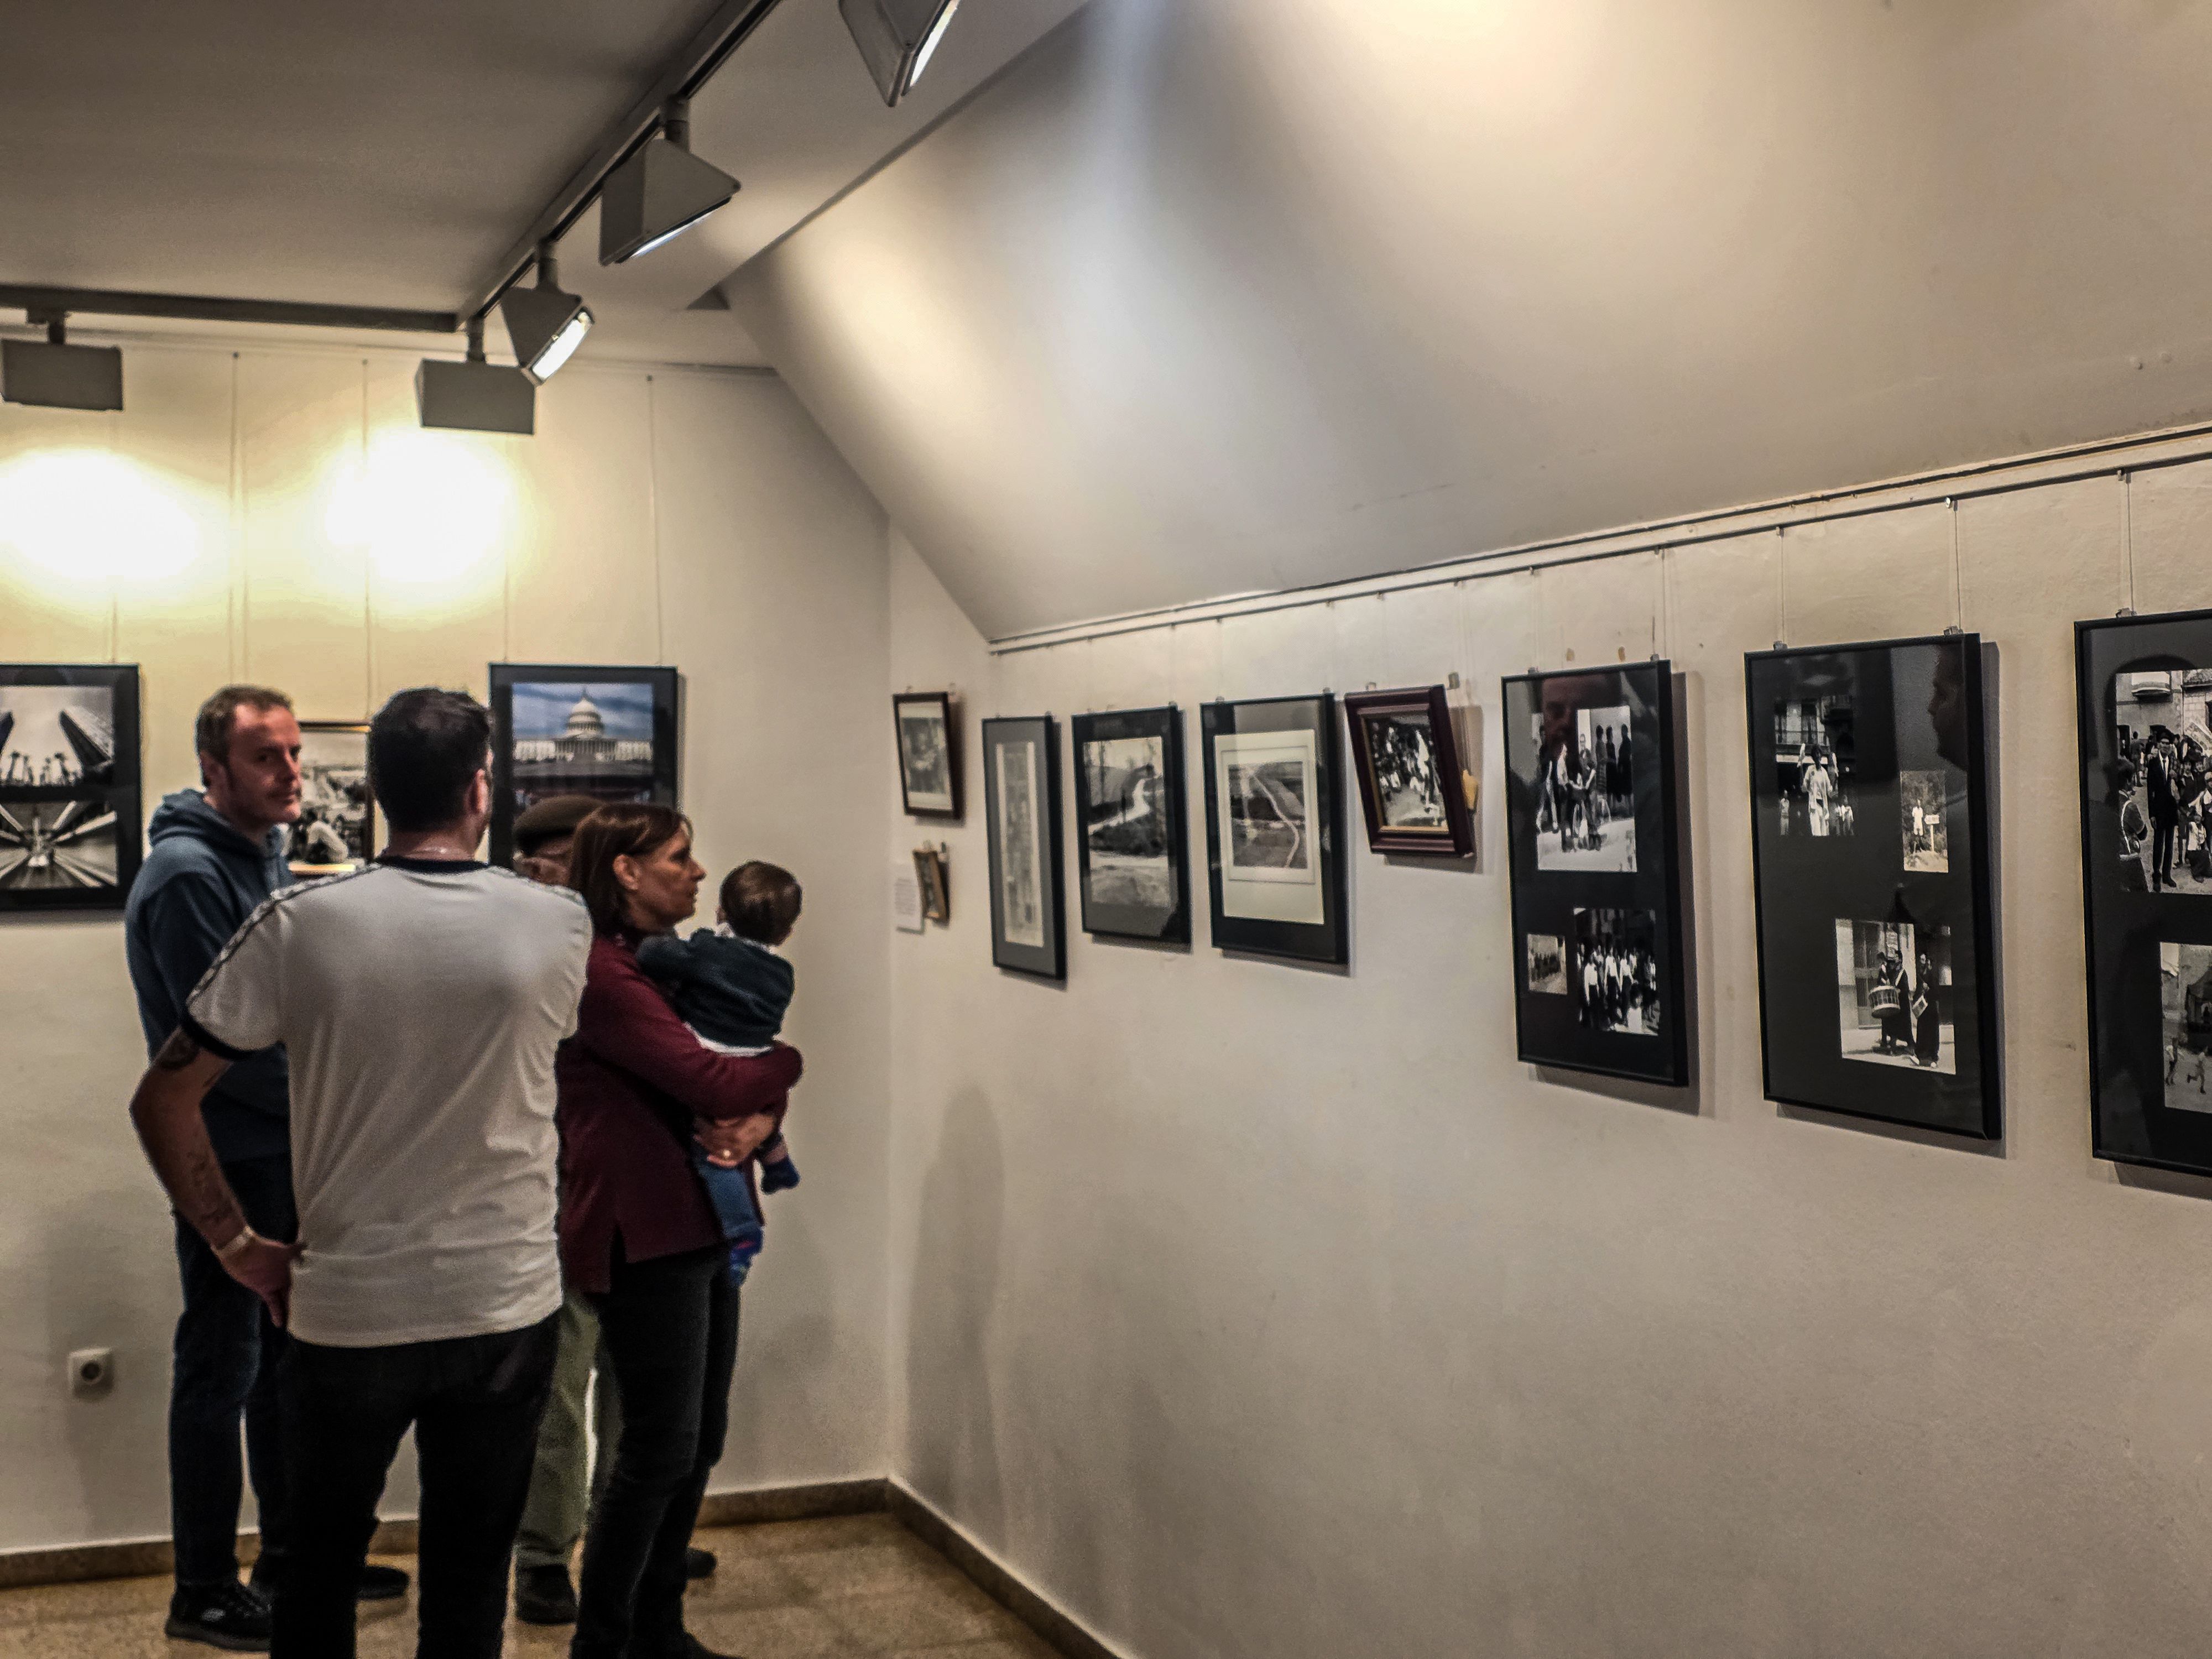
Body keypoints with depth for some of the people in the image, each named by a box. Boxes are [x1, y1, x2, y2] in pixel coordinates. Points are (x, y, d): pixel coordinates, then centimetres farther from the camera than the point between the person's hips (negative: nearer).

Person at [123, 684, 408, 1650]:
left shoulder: (270, 860, 12)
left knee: (286, 1355, 17)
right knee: (221, 1372, 0)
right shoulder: (187, 873, -18)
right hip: (228, 1159, -9)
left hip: (288, 1150, 9)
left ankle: (291, 1558, 30)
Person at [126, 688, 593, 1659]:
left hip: (347, 1315, 0)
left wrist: (238, 1246, 1)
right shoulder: (560, 926, -8)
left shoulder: (300, 924, -10)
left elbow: (162, 1101, -8)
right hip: (507, 1312, 0)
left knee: (319, 1569, 20)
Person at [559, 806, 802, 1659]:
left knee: (698, 1443, 14)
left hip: (699, 1228, 9)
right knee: (659, 1451, -3)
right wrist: (789, 1060, -2)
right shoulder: (605, 973, -16)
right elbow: (708, 1080, -21)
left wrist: (761, 1118, -9)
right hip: (643, 1235, -9)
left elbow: (743, 1076, 13)